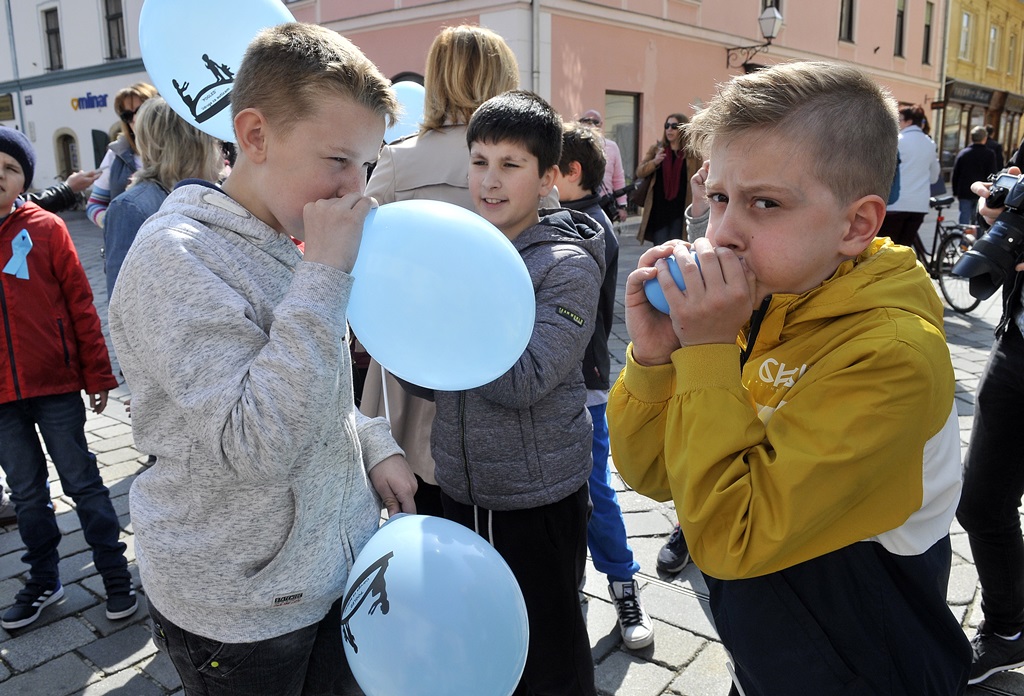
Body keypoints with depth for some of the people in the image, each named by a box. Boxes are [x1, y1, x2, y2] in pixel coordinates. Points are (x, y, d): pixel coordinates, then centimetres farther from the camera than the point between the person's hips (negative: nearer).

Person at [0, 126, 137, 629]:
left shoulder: (45, 227, -5)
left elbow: (80, 304, -4)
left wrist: (97, 375, -5)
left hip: (55, 385, -3)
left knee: (82, 483, 6)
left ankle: (117, 575, 18)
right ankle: (43, 581, 31)